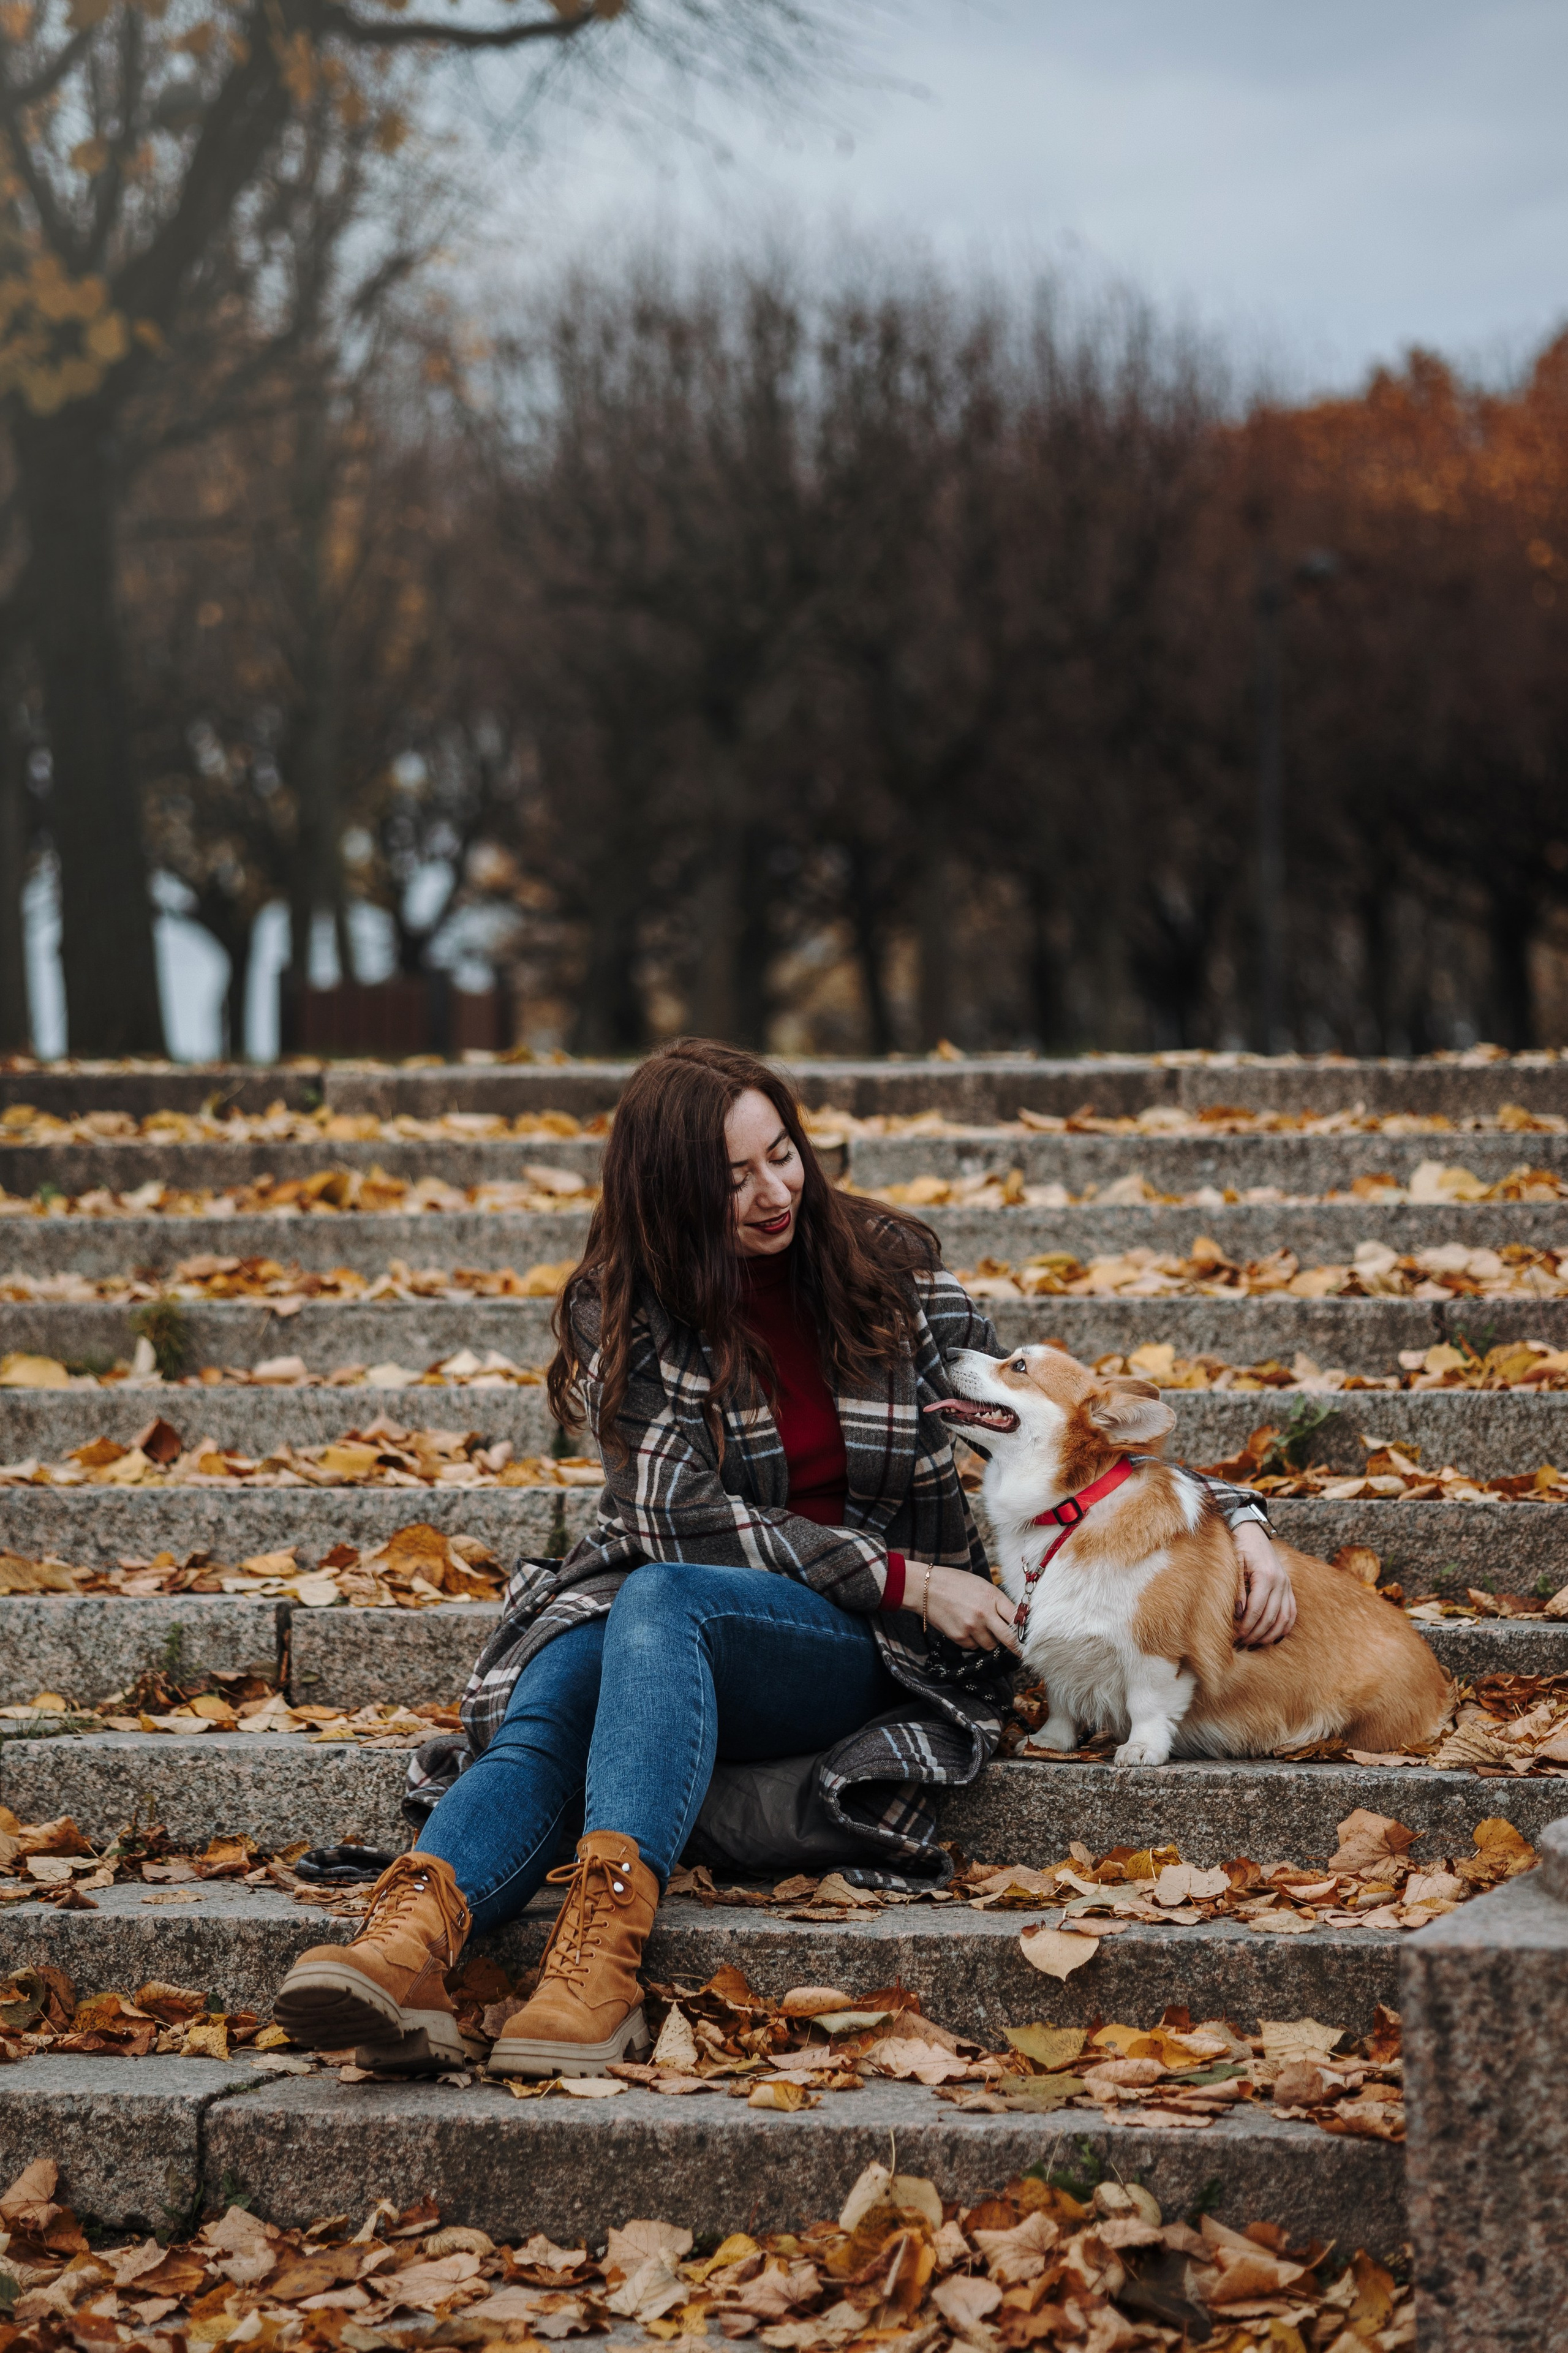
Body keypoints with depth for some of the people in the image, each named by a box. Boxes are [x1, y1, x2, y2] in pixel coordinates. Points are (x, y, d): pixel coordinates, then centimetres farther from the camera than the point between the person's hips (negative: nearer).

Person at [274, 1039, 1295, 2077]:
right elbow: (681, 1516, -7)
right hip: (651, 1617, 2)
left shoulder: (887, 1268, 4)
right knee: (539, 1716, -34)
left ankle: (606, 1935, -57)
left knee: (660, 1603, -35)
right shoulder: (623, 1310, 2)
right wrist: (902, 1577, -14)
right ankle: (415, 1934, -61)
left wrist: (1240, 1520, 3)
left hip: (866, 1647, -1)